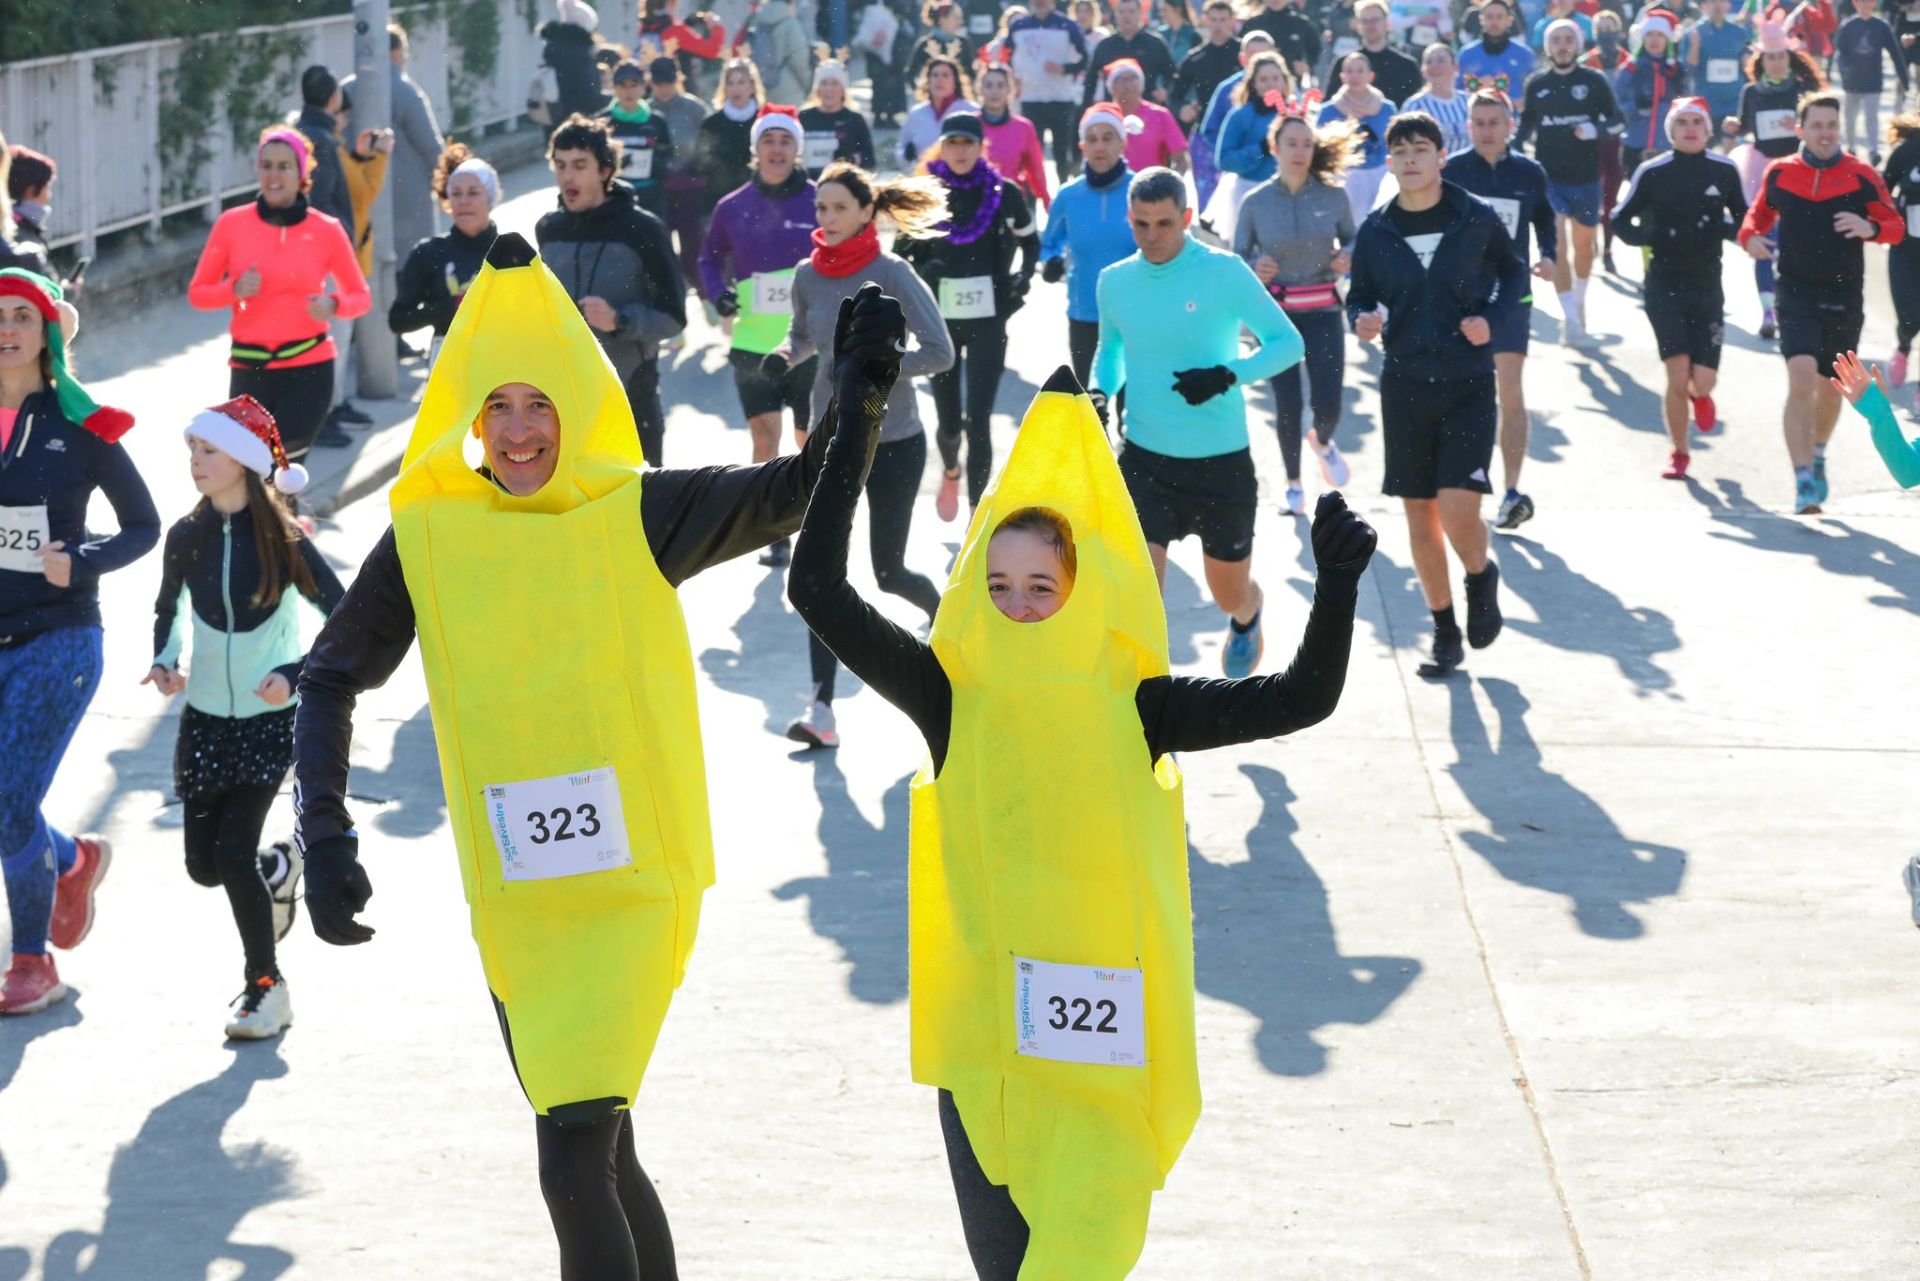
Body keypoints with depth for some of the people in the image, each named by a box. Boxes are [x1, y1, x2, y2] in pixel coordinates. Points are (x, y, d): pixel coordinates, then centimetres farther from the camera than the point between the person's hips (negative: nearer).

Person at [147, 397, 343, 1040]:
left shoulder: (283, 541, -14)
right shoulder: (187, 536, -2)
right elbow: (169, 609, 15)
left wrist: (296, 675, -21)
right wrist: (165, 660, -4)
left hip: (270, 717, -4)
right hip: (205, 717, 4)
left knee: (233, 854, -12)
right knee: (203, 864, 5)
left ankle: (266, 987, 6)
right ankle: (279, 867, 39)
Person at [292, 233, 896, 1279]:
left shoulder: (638, 515, -4)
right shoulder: (429, 537, 1)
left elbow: (800, 489, -3)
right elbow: (331, 679, 7)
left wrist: (858, 385, -20)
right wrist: (324, 834, -3)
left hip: (635, 883, -3)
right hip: (511, 901, 4)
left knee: (576, 1162, -15)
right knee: (598, 1154, 16)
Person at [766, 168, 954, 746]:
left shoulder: (891, 274, -13)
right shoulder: (809, 276, 2)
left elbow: (940, 353, -15)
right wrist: (785, 354, -2)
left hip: (894, 442, -4)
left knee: (888, 573, 4)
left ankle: (943, 610, 40)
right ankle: (821, 706, -11)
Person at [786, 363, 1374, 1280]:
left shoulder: (1133, 705, -4)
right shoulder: (953, 697, -3)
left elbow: (1303, 697, -4)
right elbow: (819, 591, -8)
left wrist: (1336, 585, -19)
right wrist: (856, 428, -10)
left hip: (1101, 1029, -1)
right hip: (983, 1028, 1)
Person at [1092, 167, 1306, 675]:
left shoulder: (1224, 272, -12)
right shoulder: (1115, 282, 1)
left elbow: (1288, 342, -11)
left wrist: (1227, 376, -26)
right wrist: (1100, 391, 0)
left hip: (1222, 461, -2)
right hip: (1145, 461, 2)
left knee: (1231, 594, 18)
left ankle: (1248, 615, 57)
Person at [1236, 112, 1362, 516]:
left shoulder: (1332, 196, -2)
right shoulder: (1256, 202, -3)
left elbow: (1353, 240, 10)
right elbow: (1237, 257, 1)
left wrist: (1348, 256, -13)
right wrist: (1253, 269, -21)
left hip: (1323, 311, 0)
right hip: (1276, 312, 0)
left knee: (1328, 402, -6)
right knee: (1287, 402, 0)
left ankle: (1322, 441, 32)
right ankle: (1293, 484, 20)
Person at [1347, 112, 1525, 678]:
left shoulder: (1478, 220, -4)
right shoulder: (1375, 232, 0)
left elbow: (1513, 273, 11)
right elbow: (1359, 294, 11)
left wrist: (1492, 318, -7)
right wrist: (1362, 320, -12)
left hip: (1468, 383, -3)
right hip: (1405, 384, 3)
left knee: (1458, 511, -14)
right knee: (1419, 513, 7)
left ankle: (1481, 577, 20)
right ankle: (1445, 631, 22)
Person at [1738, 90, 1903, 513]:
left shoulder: (1862, 175, -2)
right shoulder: (1779, 173, 2)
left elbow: (1896, 227, 1)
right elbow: (1759, 214, 17)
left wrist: (1870, 228, -20)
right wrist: (1750, 236, -5)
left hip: (1845, 297, 1)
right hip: (1796, 292, -1)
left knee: (1831, 387, 14)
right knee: (1801, 378, -19)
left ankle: (1817, 454, 44)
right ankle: (1804, 481, -19)